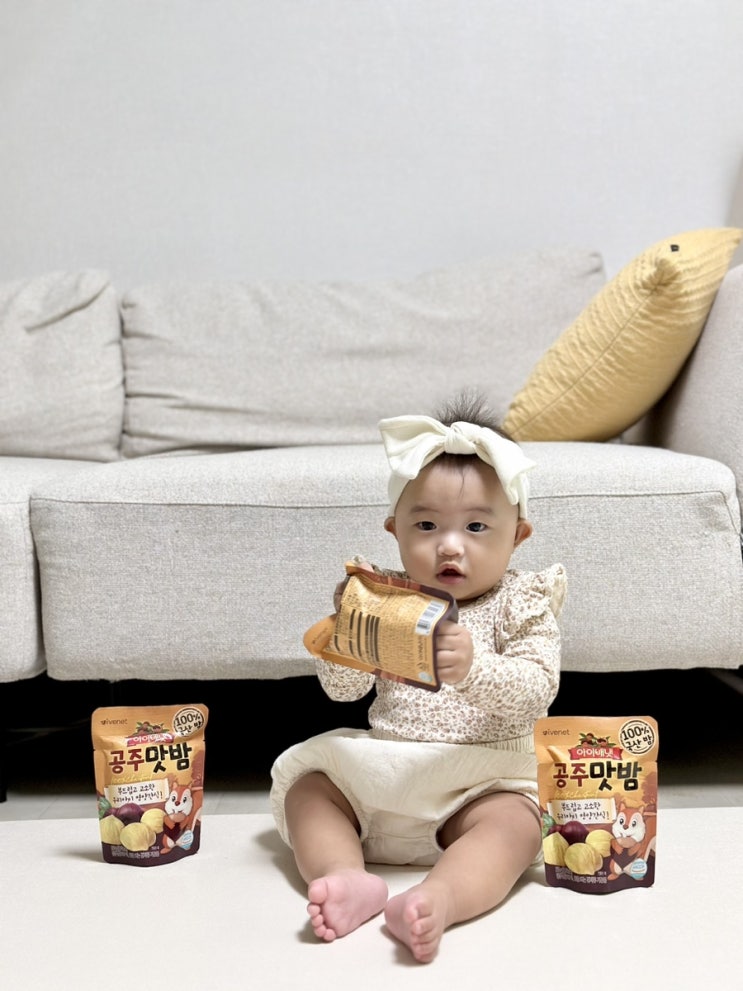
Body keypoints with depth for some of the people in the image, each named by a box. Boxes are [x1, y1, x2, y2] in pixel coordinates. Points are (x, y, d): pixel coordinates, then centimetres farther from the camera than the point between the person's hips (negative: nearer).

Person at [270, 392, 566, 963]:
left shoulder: (520, 605, -2)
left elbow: (536, 692, -16)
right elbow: (341, 689, 0)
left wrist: (473, 668, -36)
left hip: (482, 782, -4)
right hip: (378, 776, 4)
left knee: (515, 823, -31)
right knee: (306, 785, -11)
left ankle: (439, 899, -52)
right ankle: (351, 878, -33)